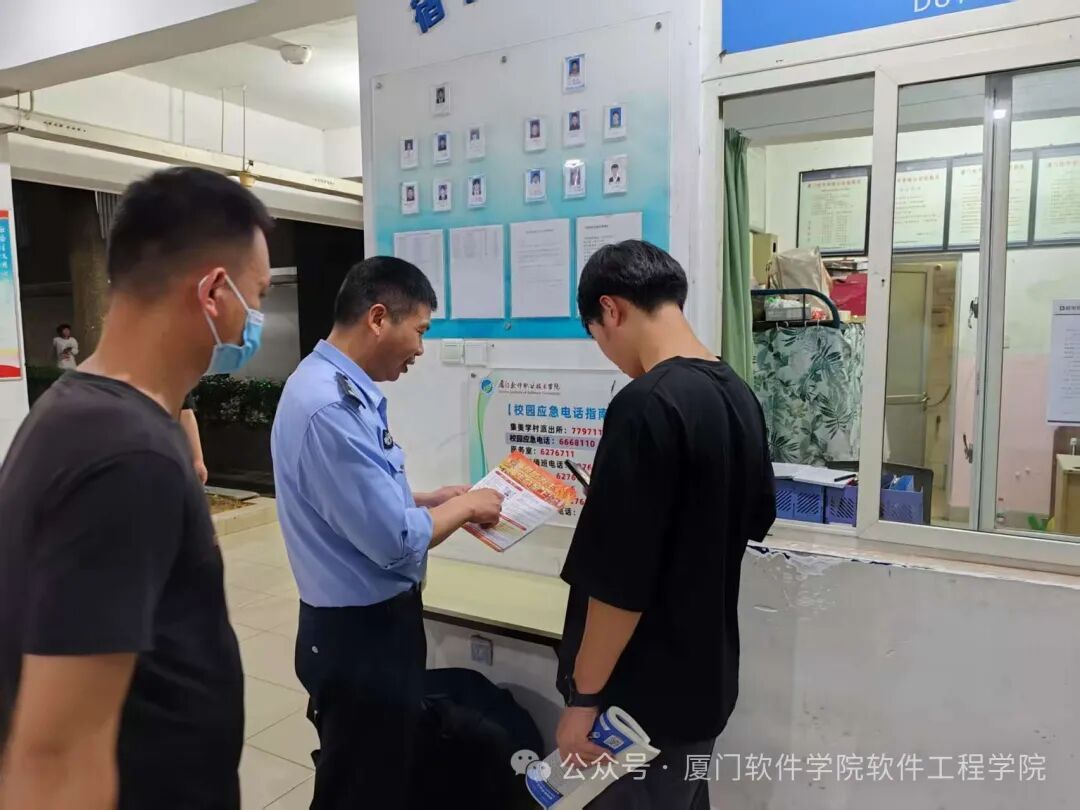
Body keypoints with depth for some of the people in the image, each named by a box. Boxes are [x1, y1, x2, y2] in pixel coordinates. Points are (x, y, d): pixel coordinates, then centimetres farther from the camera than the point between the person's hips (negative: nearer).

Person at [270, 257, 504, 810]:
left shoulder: (341, 389, 4)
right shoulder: (330, 408, -29)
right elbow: (398, 543, -28)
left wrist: (429, 499, 6)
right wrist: (464, 506, -12)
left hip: (367, 620, 10)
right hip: (360, 632, -9)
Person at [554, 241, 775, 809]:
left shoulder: (645, 406, -25)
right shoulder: (740, 396, 1)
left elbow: (620, 582, -26)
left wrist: (584, 696, -13)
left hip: (644, 697, -8)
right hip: (707, 679, 8)